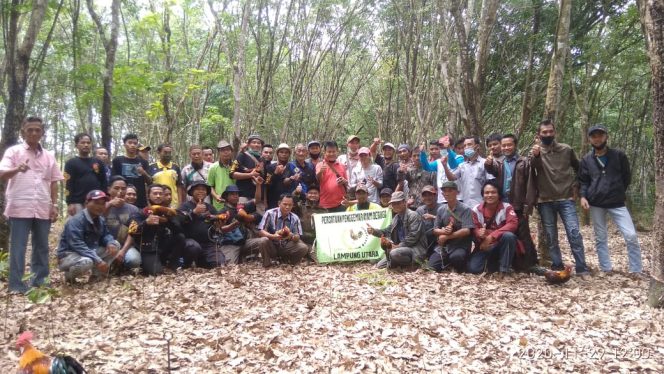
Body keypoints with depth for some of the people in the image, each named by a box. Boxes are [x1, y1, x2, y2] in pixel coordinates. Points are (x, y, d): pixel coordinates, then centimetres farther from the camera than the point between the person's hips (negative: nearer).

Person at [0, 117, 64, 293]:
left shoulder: (49, 156, 14)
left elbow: (53, 182, 16)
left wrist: (54, 205, 8)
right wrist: (17, 169, -32)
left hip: (43, 208, 4)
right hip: (20, 207, -4)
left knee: (42, 246, 9)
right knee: (18, 247, -2)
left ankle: (39, 280, 18)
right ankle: (16, 284, 3)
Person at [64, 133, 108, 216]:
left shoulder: (98, 162, 13)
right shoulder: (71, 163, 3)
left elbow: (103, 182, 13)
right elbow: (68, 185, -3)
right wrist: (70, 203, -12)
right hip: (78, 203, -3)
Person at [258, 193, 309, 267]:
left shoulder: (295, 218, -3)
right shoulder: (270, 213, -12)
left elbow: (297, 237, -6)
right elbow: (262, 232, -16)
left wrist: (291, 236, -32)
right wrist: (273, 236, -36)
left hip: (286, 247, 3)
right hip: (272, 246, -2)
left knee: (304, 248, -22)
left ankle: (286, 259, 6)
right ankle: (266, 262, -9)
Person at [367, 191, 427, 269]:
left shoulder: (413, 216, -13)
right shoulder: (396, 217, 13)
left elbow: (413, 237, -21)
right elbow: (388, 232, 15)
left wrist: (398, 246, -22)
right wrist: (373, 231, -2)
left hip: (415, 248, -9)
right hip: (400, 248, 9)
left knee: (394, 253, -37)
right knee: (379, 266, 6)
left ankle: (412, 263, -11)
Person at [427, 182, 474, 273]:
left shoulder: (465, 209, -7)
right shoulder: (441, 209, 8)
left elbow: (466, 231, -16)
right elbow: (435, 230, 8)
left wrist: (446, 237, -15)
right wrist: (443, 231, -16)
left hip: (460, 246, -4)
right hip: (443, 245, 4)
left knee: (455, 257, -37)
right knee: (432, 266, -16)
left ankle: (460, 268, -1)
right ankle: (447, 261, 16)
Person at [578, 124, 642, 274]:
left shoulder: (618, 155, 1)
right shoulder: (586, 159, 4)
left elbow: (627, 176, 9)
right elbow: (583, 181, 8)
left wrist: (619, 192, 5)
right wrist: (583, 196, -7)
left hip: (617, 203, -1)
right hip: (596, 204, 2)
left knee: (631, 236, -9)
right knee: (600, 239, 7)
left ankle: (637, 271, 2)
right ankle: (606, 270, 17)